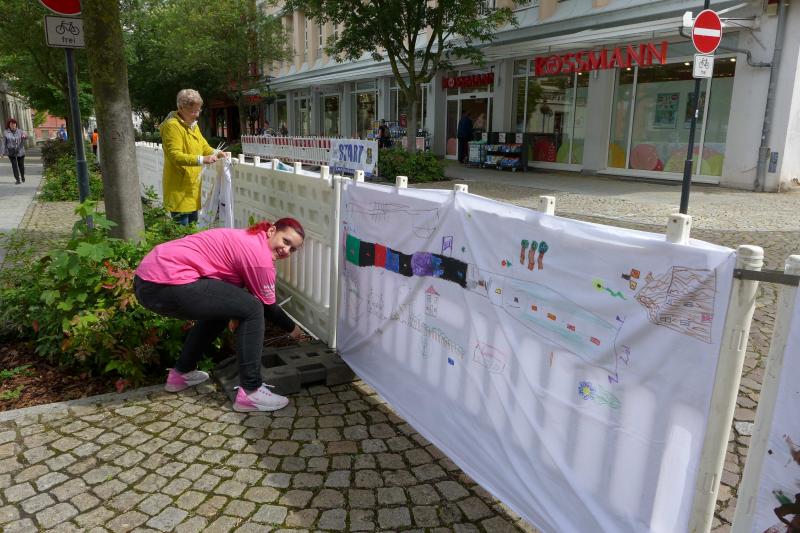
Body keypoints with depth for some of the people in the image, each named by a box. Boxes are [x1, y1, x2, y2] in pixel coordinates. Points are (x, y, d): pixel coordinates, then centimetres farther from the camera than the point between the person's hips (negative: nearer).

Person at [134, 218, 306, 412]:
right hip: (168, 284, -11)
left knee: (219, 308, 29)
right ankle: (250, 392, -4)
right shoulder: (259, 253, -9)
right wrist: (292, 328, 17)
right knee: (252, 309, -8)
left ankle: (182, 373, 36)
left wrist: (235, 312, 30)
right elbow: (267, 306, 2)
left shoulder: (246, 239, 19)